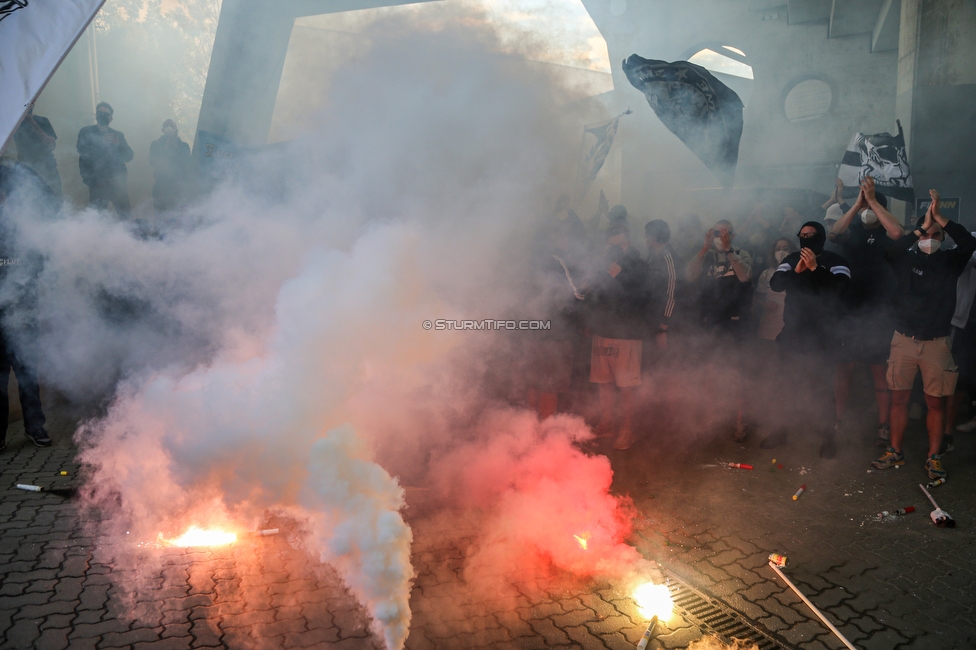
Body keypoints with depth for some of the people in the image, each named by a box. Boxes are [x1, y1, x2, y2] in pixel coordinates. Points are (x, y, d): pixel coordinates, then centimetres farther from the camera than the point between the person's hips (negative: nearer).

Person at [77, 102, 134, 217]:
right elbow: (83, 152, -3)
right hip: (97, 182, -2)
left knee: (125, 212, -9)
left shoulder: (118, 135, 19)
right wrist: (101, 144, -14)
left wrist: (118, 145, -7)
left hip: (117, 181, 2)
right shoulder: (86, 132, 12)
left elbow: (129, 156, 11)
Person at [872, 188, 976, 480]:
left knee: (936, 402, 4)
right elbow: (891, 251, -20)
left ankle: (934, 457, 15)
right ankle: (895, 452, 18)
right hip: (904, 339, 1)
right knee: (899, 398, 6)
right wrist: (922, 226, -25)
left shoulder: (950, 261, 2)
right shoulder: (907, 259, 2)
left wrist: (939, 218, -24)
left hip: (937, 342, 0)